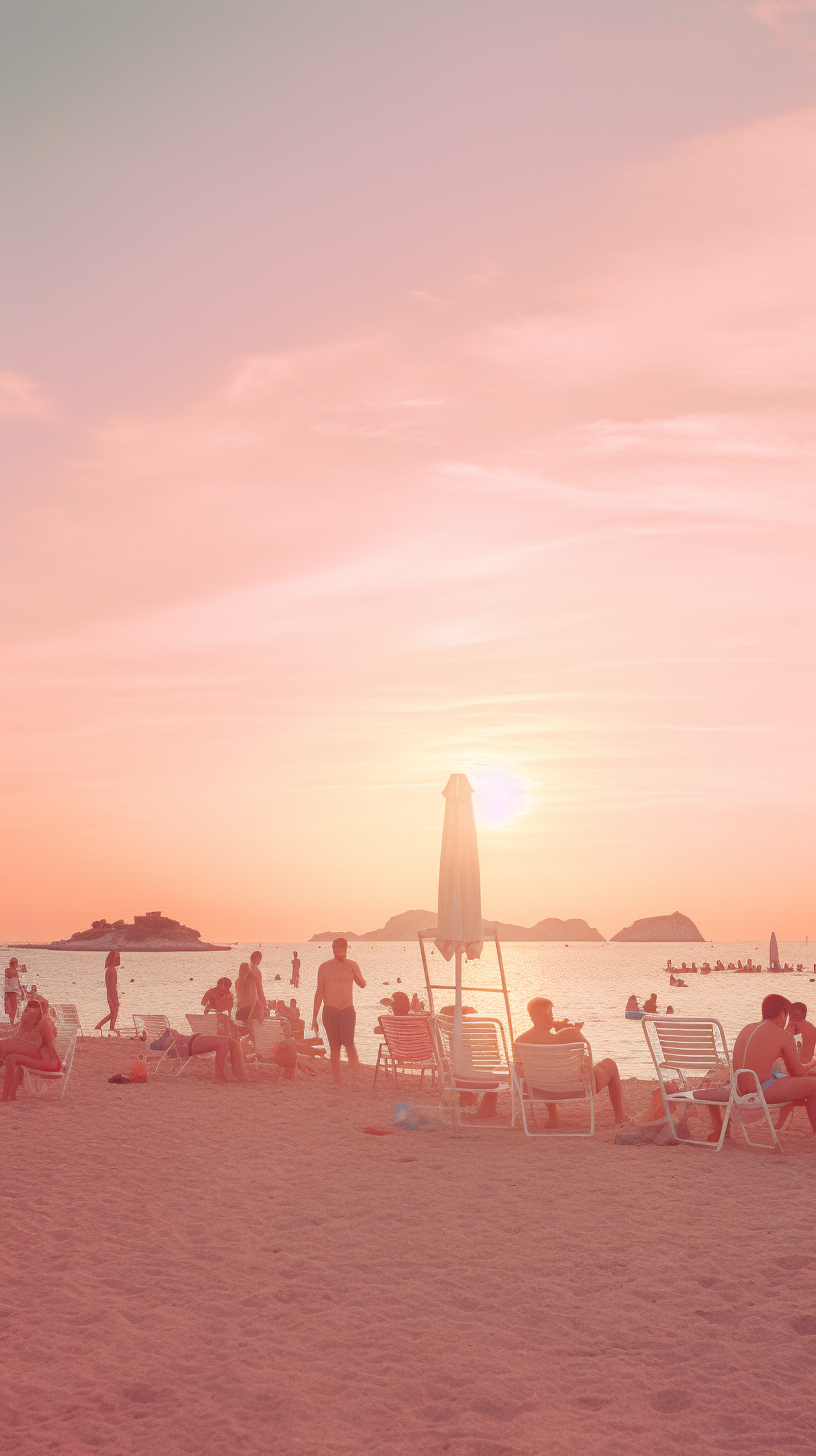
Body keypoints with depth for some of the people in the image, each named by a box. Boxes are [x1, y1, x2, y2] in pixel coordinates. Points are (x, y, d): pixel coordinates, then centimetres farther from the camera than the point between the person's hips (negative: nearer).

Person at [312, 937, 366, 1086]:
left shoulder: (352, 965, 7)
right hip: (330, 1011, 1)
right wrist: (314, 1016, 7)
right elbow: (319, 992, 8)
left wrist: (352, 969, -19)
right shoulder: (324, 967, 5)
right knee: (334, 1047, 1)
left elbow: (362, 984, -5)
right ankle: (337, 1082, 9)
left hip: (348, 1011, -1)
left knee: (348, 1042, -19)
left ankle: (355, 1069, 1)